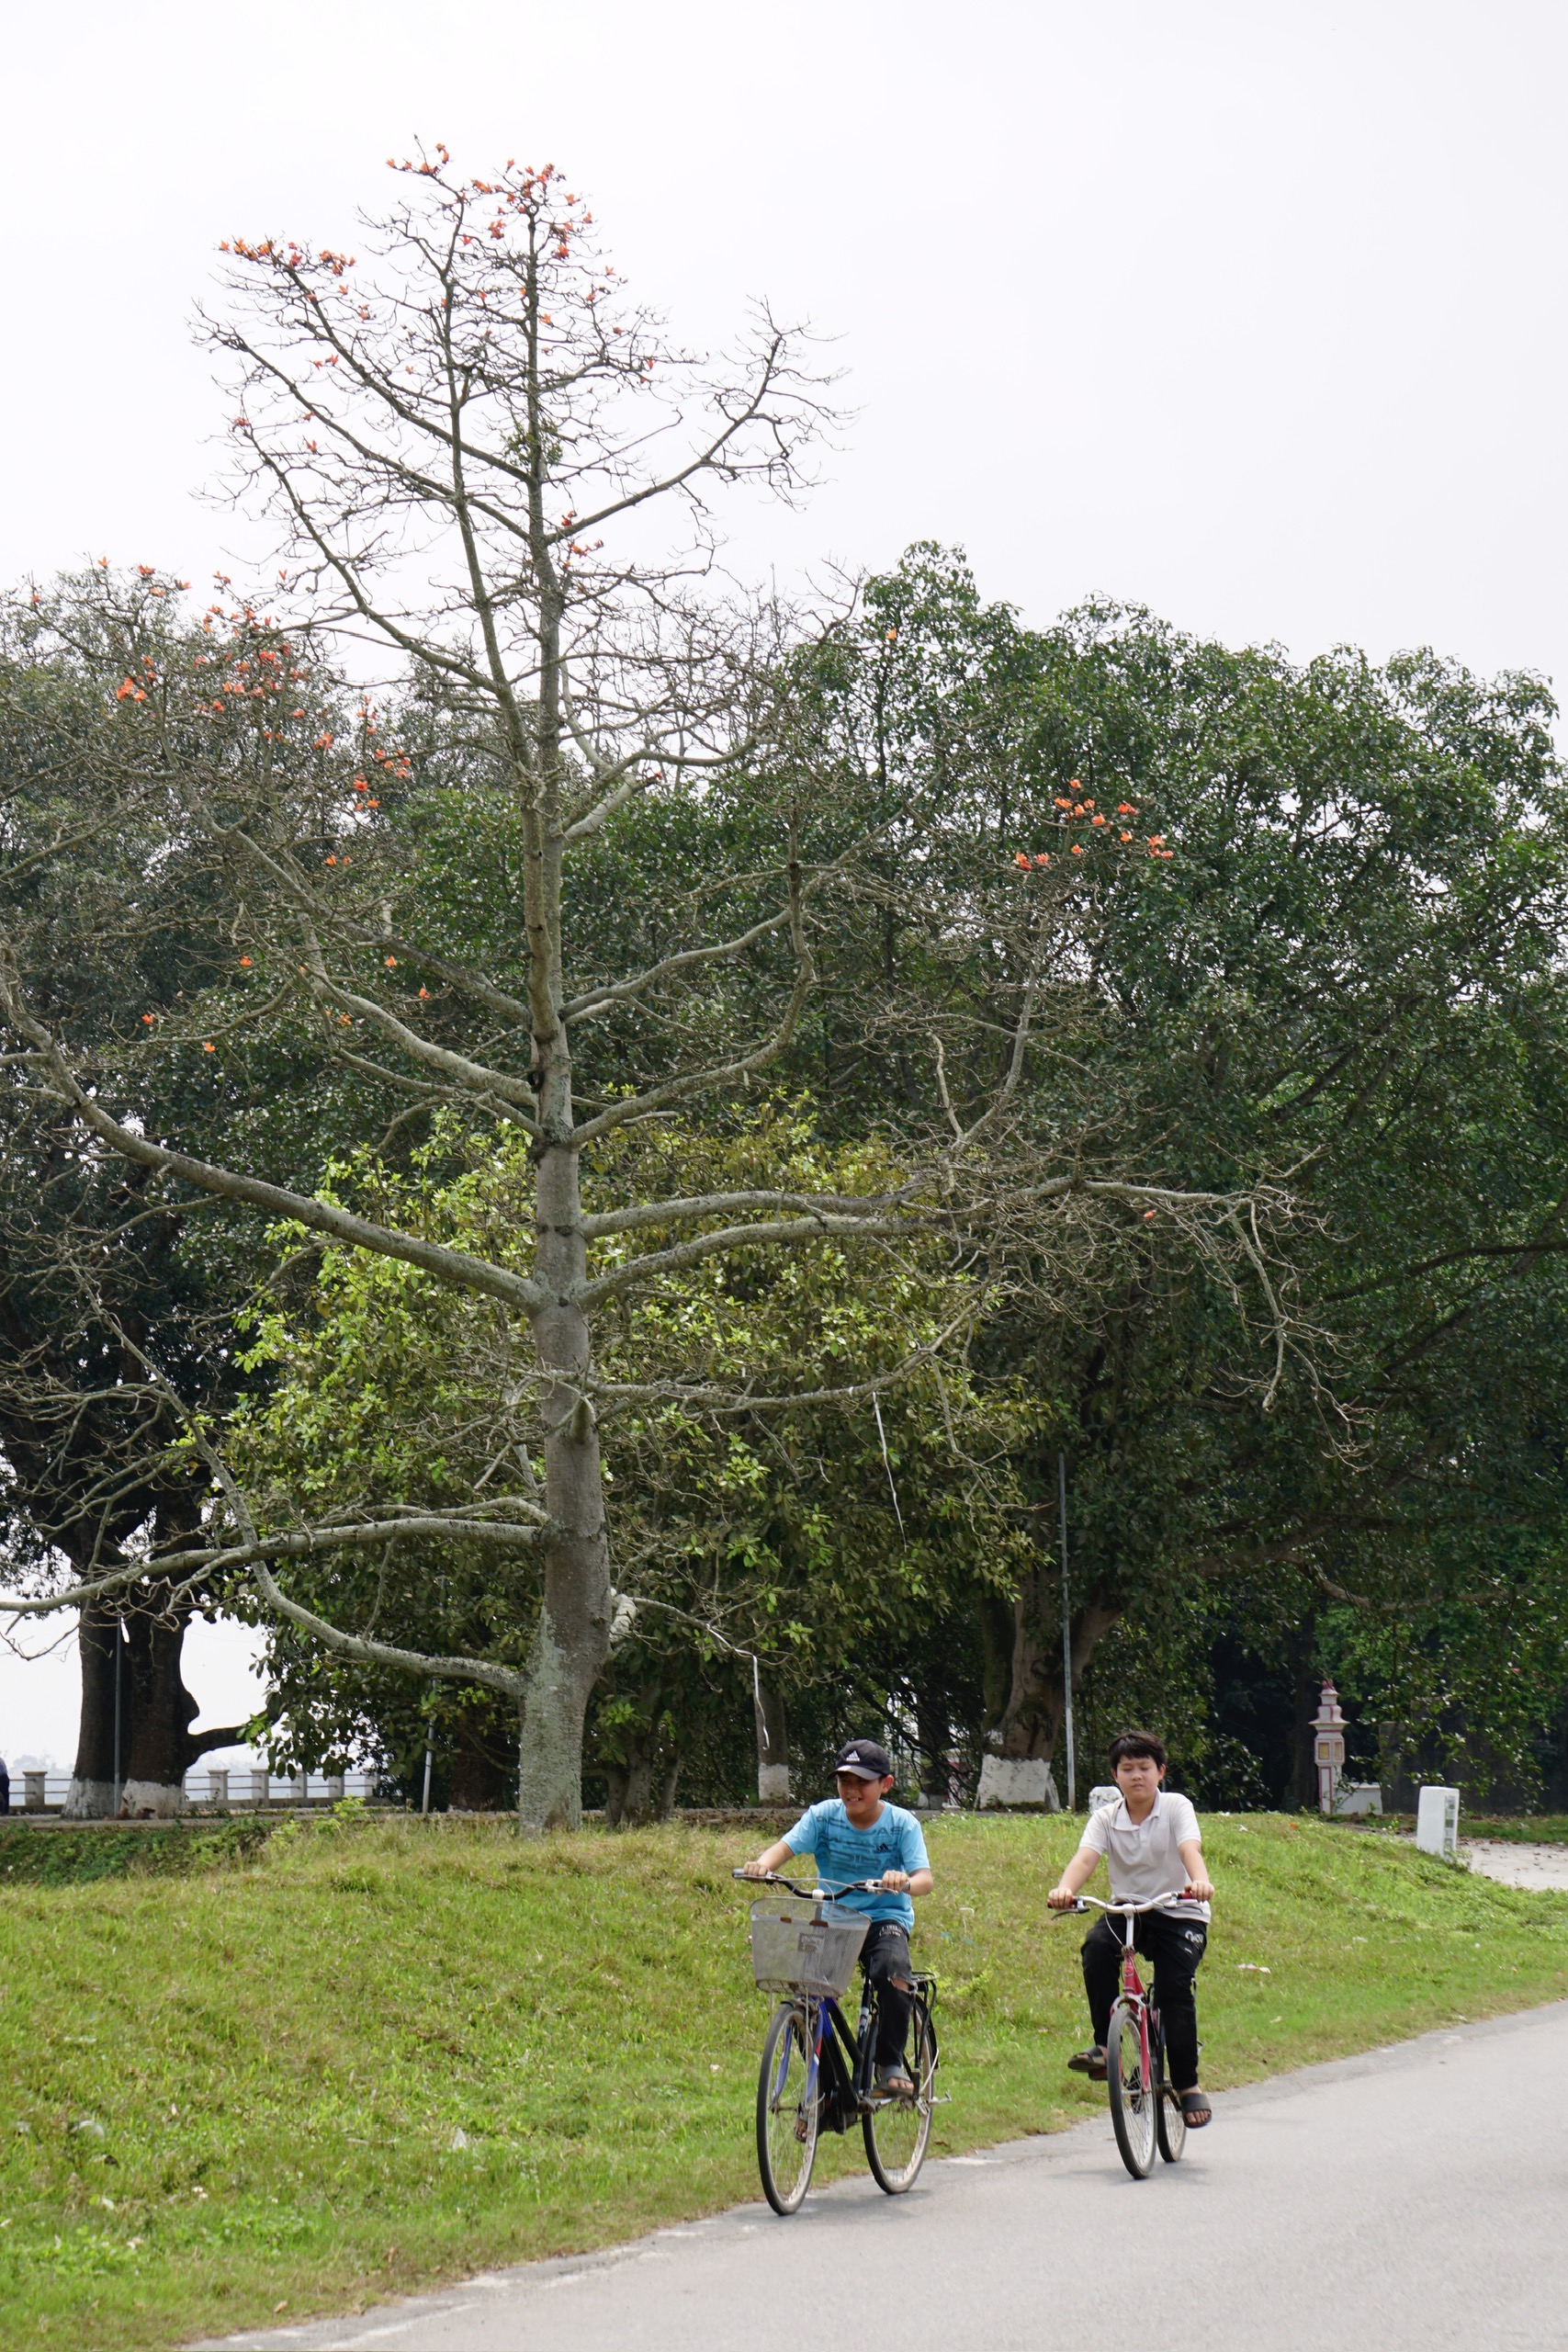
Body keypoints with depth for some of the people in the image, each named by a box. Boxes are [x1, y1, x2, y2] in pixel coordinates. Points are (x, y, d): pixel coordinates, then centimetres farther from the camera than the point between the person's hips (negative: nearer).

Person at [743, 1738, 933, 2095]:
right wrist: (763, 1864, -39)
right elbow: (787, 1846, -15)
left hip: (884, 1919, -2)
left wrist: (905, 1882, -44)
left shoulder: (902, 1824, -7)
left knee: (892, 1971, -33)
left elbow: (925, 1878, -18)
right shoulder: (823, 1816, -2)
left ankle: (891, 2065, -11)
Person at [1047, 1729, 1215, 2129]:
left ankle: (1188, 2084, -3)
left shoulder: (1176, 1807, -7)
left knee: (1174, 1990, -19)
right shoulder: (1106, 1818, 0)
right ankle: (1104, 2043, -19)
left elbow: (1190, 1848, -25)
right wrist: (1065, 1889, -40)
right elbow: (1085, 1857, -18)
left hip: (1179, 1914, -2)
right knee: (1096, 1945, -29)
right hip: (1127, 1908, 2)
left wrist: (1200, 1882, -48)